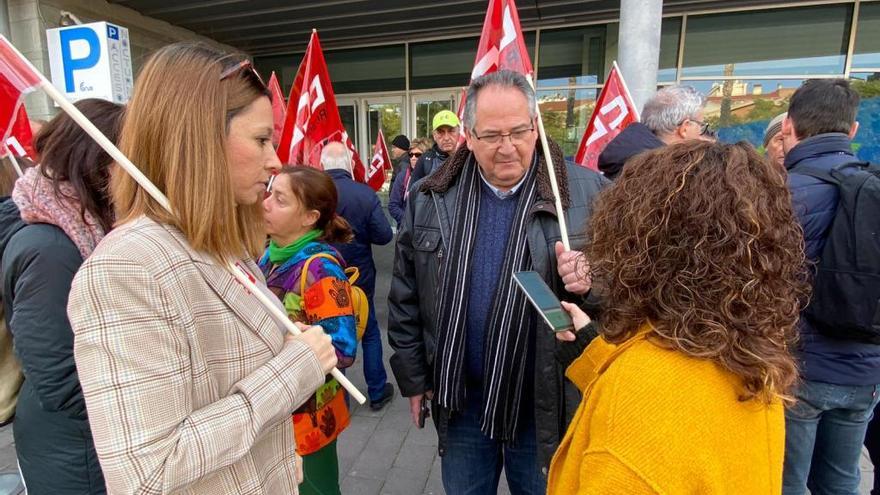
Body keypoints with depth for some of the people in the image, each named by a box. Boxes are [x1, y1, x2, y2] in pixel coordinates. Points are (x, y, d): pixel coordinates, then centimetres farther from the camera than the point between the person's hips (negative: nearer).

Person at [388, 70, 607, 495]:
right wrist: (413, 378, 5)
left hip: (546, 404, -1)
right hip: (460, 400, 2)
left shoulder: (587, 194, -12)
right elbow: (406, 296, 2)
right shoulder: (430, 198, -5)